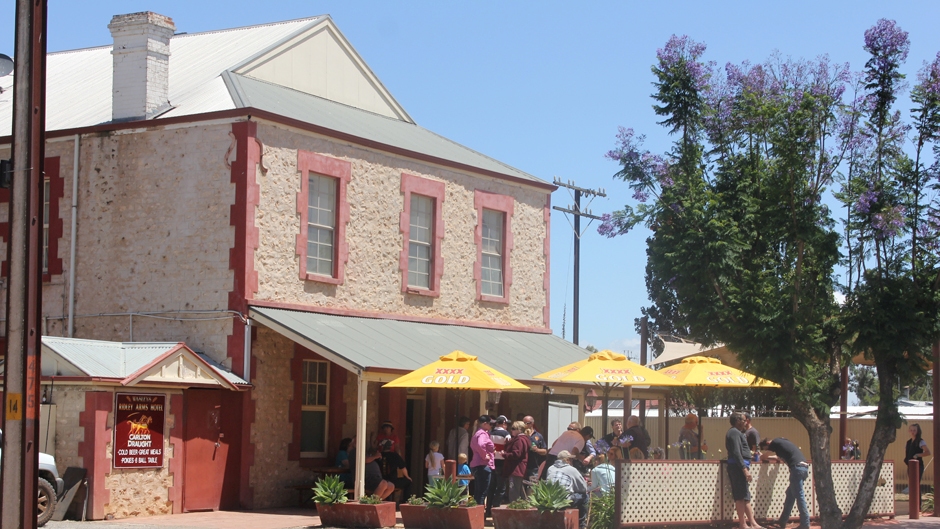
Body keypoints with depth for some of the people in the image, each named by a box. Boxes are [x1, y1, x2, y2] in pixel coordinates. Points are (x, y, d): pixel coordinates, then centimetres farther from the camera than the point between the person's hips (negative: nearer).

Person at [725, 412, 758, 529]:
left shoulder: (734, 432, 22)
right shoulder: (735, 433, -11)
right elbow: (736, 452, -21)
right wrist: (745, 469, -24)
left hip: (737, 467, 11)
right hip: (738, 466, -11)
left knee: (745, 496, 12)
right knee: (741, 497, -9)